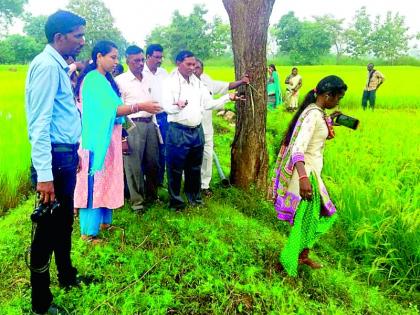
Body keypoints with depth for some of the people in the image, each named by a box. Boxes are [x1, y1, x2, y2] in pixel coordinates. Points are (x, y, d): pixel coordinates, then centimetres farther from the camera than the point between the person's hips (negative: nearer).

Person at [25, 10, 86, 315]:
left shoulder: (59, 66, 13)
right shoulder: (47, 65, -15)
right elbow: (39, 122, -22)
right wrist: (44, 174, -25)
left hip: (66, 155, 9)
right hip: (54, 157, -9)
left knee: (64, 221, 20)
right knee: (48, 227, 1)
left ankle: (67, 276, 38)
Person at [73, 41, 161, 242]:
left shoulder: (104, 80, 15)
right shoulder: (93, 79, -14)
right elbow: (109, 110, -21)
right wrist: (140, 107, -22)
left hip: (108, 139, 10)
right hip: (97, 140, -9)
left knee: (107, 181, 14)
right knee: (94, 183, -4)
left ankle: (104, 221, 26)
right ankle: (88, 232, 5)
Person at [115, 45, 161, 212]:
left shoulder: (147, 80, 15)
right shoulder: (120, 80, -5)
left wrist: (155, 125, 16)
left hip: (150, 124, 6)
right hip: (132, 125, -6)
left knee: (153, 162, 11)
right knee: (134, 165, 1)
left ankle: (151, 195, 28)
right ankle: (137, 200, 13)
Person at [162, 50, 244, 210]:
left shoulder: (197, 82, 11)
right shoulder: (171, 82, -8)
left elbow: (209, 103, 12)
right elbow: (166, 106, -17)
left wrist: (228, 97, 5)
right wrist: (177, 106, -38)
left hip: (197, 131, 6)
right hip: (178, 132, -6)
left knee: (195, 167, 18)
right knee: (176, 168, 3)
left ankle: (194, 196, 35)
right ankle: (175, 200, 18)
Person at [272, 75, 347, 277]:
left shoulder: (317, 112, 8)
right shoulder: (314, 114, -22)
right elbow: (298, 148, -33)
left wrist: (329, 121, 14)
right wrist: (303, 177, -45)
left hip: (310, 171, 10)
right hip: (306, 173, -10)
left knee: (315, 216, 20)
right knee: (304, 219, 5)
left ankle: (303, 256, 37)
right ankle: (289, 260, 23)